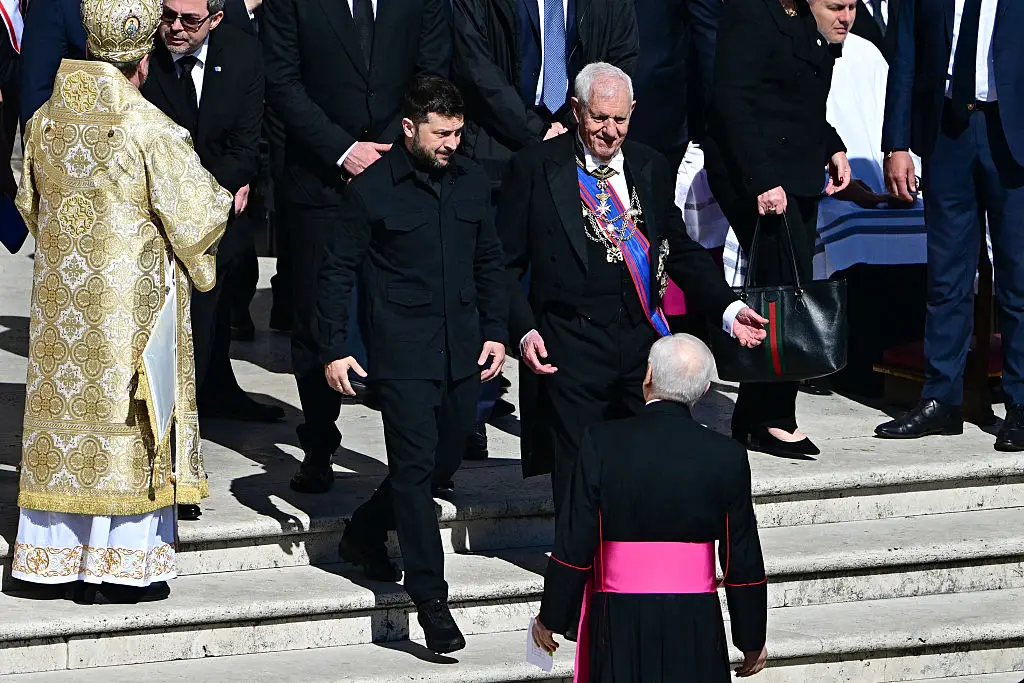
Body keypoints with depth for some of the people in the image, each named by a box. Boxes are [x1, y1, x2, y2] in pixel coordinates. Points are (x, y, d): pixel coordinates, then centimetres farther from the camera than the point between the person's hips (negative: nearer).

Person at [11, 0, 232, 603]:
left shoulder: (45, 121, 1)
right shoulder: (149, 129, -17)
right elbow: (196, 210, -12)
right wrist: (229, 203, 10)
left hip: (60, 298, 5)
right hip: (130, 300, -5)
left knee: (65, 414, 12)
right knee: (120, 417, 1)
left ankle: (57, 552, 16)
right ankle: (117, 565, 4)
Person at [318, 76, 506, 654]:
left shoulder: (473, 182, 7)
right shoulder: (373, 190, -7)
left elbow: (489, 261, 17)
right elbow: (338, 271, -2)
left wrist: (495, 331, 11)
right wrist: (335, 349, -6)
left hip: (462, 349, 6)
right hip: (403, 352, -6)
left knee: (446, 459, 13)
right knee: (416, 465, -8)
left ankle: (366, 533, 36)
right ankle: (431, 597, -6)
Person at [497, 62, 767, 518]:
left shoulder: (651, 168, 12)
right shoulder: (536, 168, -1)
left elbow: (680, 250, 18)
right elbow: (506, 262, 0)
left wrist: (729, 308, 6)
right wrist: (524, 329, -13)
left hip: (643, 339, 4)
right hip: (570, 349, -3)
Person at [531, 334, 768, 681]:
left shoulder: (601, 444, -9)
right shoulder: (727, 456, -5)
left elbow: (574, 547, -7)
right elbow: (743, 560, 1)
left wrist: (550, 618, 6)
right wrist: (752, 640, 13)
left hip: (619, 627, -1)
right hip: (696, 627, 1)